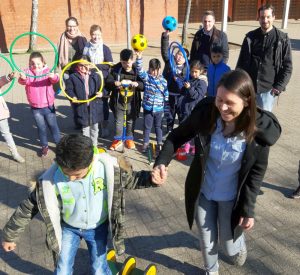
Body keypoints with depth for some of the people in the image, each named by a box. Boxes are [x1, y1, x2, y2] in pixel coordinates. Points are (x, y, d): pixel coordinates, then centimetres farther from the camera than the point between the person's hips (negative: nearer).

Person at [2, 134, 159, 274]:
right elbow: (29, 206, -13)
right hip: (69, 228, 1)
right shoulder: (51, 179, -28)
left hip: (98, 227, 0)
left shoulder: (108, 167, -30)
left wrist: (151, 178, -34)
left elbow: (131, 179, -12)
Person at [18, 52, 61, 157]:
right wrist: (23, 78, -47)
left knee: (53, 126, 14)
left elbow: (55, 80, -26)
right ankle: (44, 146, 32)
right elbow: (23, 81, -22)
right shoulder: (27, 72, -5)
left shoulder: (48, 71, -8)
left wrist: (53, 77, -51)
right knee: (41, 128, 16)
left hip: (48, 106, -1)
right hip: (35, 108, 2)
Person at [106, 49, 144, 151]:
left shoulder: (137, 70, -8)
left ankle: (129, 138, 36)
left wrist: (137, 84, -29)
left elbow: (144, 85, -8)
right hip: (118, 101, 0)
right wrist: (117, 83, -31)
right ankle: (118, 139, 30)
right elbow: (108, 83, -12)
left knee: (131, 121, 17)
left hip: (132, 102, 1)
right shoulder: (115, 69, -9)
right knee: (118, 121, 13)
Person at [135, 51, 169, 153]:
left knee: (158, 126, 16)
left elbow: (166, 95, 4)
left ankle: (159, 143, 28)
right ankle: (146, 143, 24)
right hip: (148, 108, -1)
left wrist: (166, 108, 6)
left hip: (159, 109, 1)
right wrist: (139, 58, -36)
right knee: (147, 126, 11)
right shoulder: (146, 77, -4)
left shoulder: (163, 81, -2)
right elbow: (140, 70, -22)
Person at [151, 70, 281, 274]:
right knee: (207, 242, 19)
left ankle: (239, 242, 54)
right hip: (202, 192, 1)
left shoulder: (260, 129, -24)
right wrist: (162, 162, -27)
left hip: (231, 197, -1)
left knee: (230, 248, 15)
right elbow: (177, 136, -10)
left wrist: (248, 210, -8)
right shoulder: (206, 113, -23)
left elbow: (257, 172, -11)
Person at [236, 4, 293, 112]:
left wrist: (279, 86, -8)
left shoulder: (282, 39, -1)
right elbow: (241, 61, 9)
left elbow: (287, 66, -1)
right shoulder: (250, 37, 5)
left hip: (268, 88, -2)